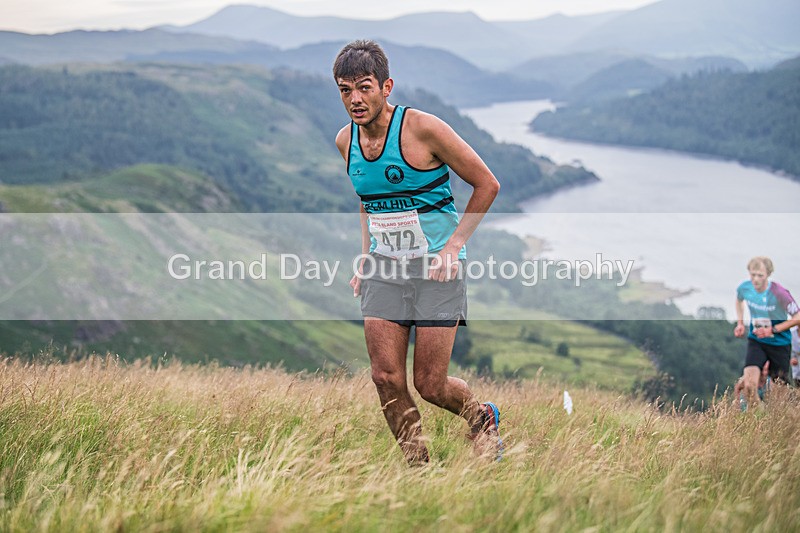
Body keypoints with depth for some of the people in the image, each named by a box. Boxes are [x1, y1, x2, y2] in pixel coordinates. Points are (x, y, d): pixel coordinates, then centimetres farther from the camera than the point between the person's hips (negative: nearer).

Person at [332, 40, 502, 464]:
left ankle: (483, 418, 29)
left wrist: (453, 246, -12)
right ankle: (419, 469, 13)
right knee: (386, 378, -4)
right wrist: (365, 259, 12)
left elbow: (487, 184, -8)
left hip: (436, 269, -5)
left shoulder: (422, 128, -16)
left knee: (430, 385, -3)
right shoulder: (346, 141, 3)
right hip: (383, 269, 5)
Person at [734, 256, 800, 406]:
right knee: (749, 385, -19)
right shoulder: (744, 288, -9)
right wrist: (740, 323, 6)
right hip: (756, 341, 2)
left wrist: (773, 329, -20)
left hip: (779, 343, -2)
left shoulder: (779, 294, -23)